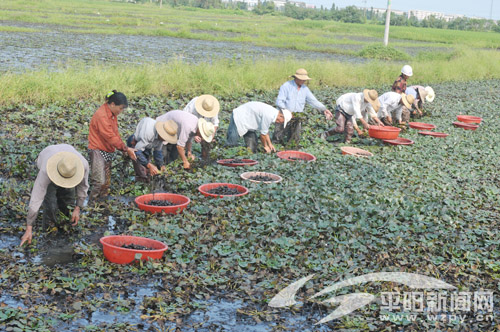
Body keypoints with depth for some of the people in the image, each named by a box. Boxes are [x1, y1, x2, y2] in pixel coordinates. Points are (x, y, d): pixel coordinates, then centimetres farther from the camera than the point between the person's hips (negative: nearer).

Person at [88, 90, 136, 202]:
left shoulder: (112, 114, 9)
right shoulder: (101, 116, -21)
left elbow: (115, 133, 14)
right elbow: (110, 137, -21)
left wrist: (124, 149, 4)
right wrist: (125, 148, -16)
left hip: (108, 151, 9)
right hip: (98, 151, -9)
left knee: (106, 183, 10)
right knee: (100, 182, -15)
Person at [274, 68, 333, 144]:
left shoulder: (305, 89, 7)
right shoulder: (286, 86, -8)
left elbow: (313, 101, 6)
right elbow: (279, 101, -13)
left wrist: (324, 109, -5)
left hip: (297, 118, 4)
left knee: (295, 141, 4)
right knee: (277, 141, -5)